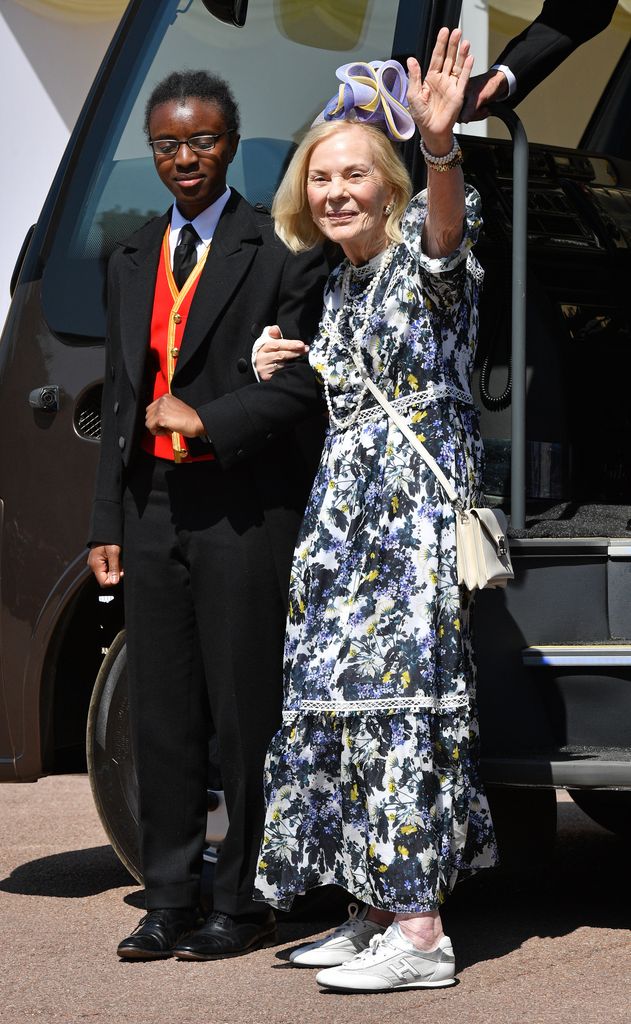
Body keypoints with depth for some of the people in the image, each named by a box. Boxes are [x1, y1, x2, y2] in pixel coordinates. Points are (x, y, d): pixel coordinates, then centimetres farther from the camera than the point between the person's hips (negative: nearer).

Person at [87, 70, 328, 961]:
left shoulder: (280, 253, -3)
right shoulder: (132, 260, 15)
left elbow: (305, 384, -7)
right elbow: (121, 397, 16)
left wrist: (208, 418, -17)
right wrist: (108, 523, 12)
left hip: (244, 511, -5)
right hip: (154, 510, 6)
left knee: (246, 714, 0)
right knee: (163, 716, 8)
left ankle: (244, 904, 10)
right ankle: (169, 904, 15)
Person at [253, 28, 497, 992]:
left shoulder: (424, 253, -5)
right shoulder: (337, 285, 18)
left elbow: (448, 227, -31)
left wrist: (441, 147, -51)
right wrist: (279, 371, 8)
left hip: (419, 498, -8)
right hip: (348, 505, 8)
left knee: (397, 690, -14)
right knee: (338, 692, 6)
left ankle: (420, 931, -14)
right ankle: (375, 915, 14)